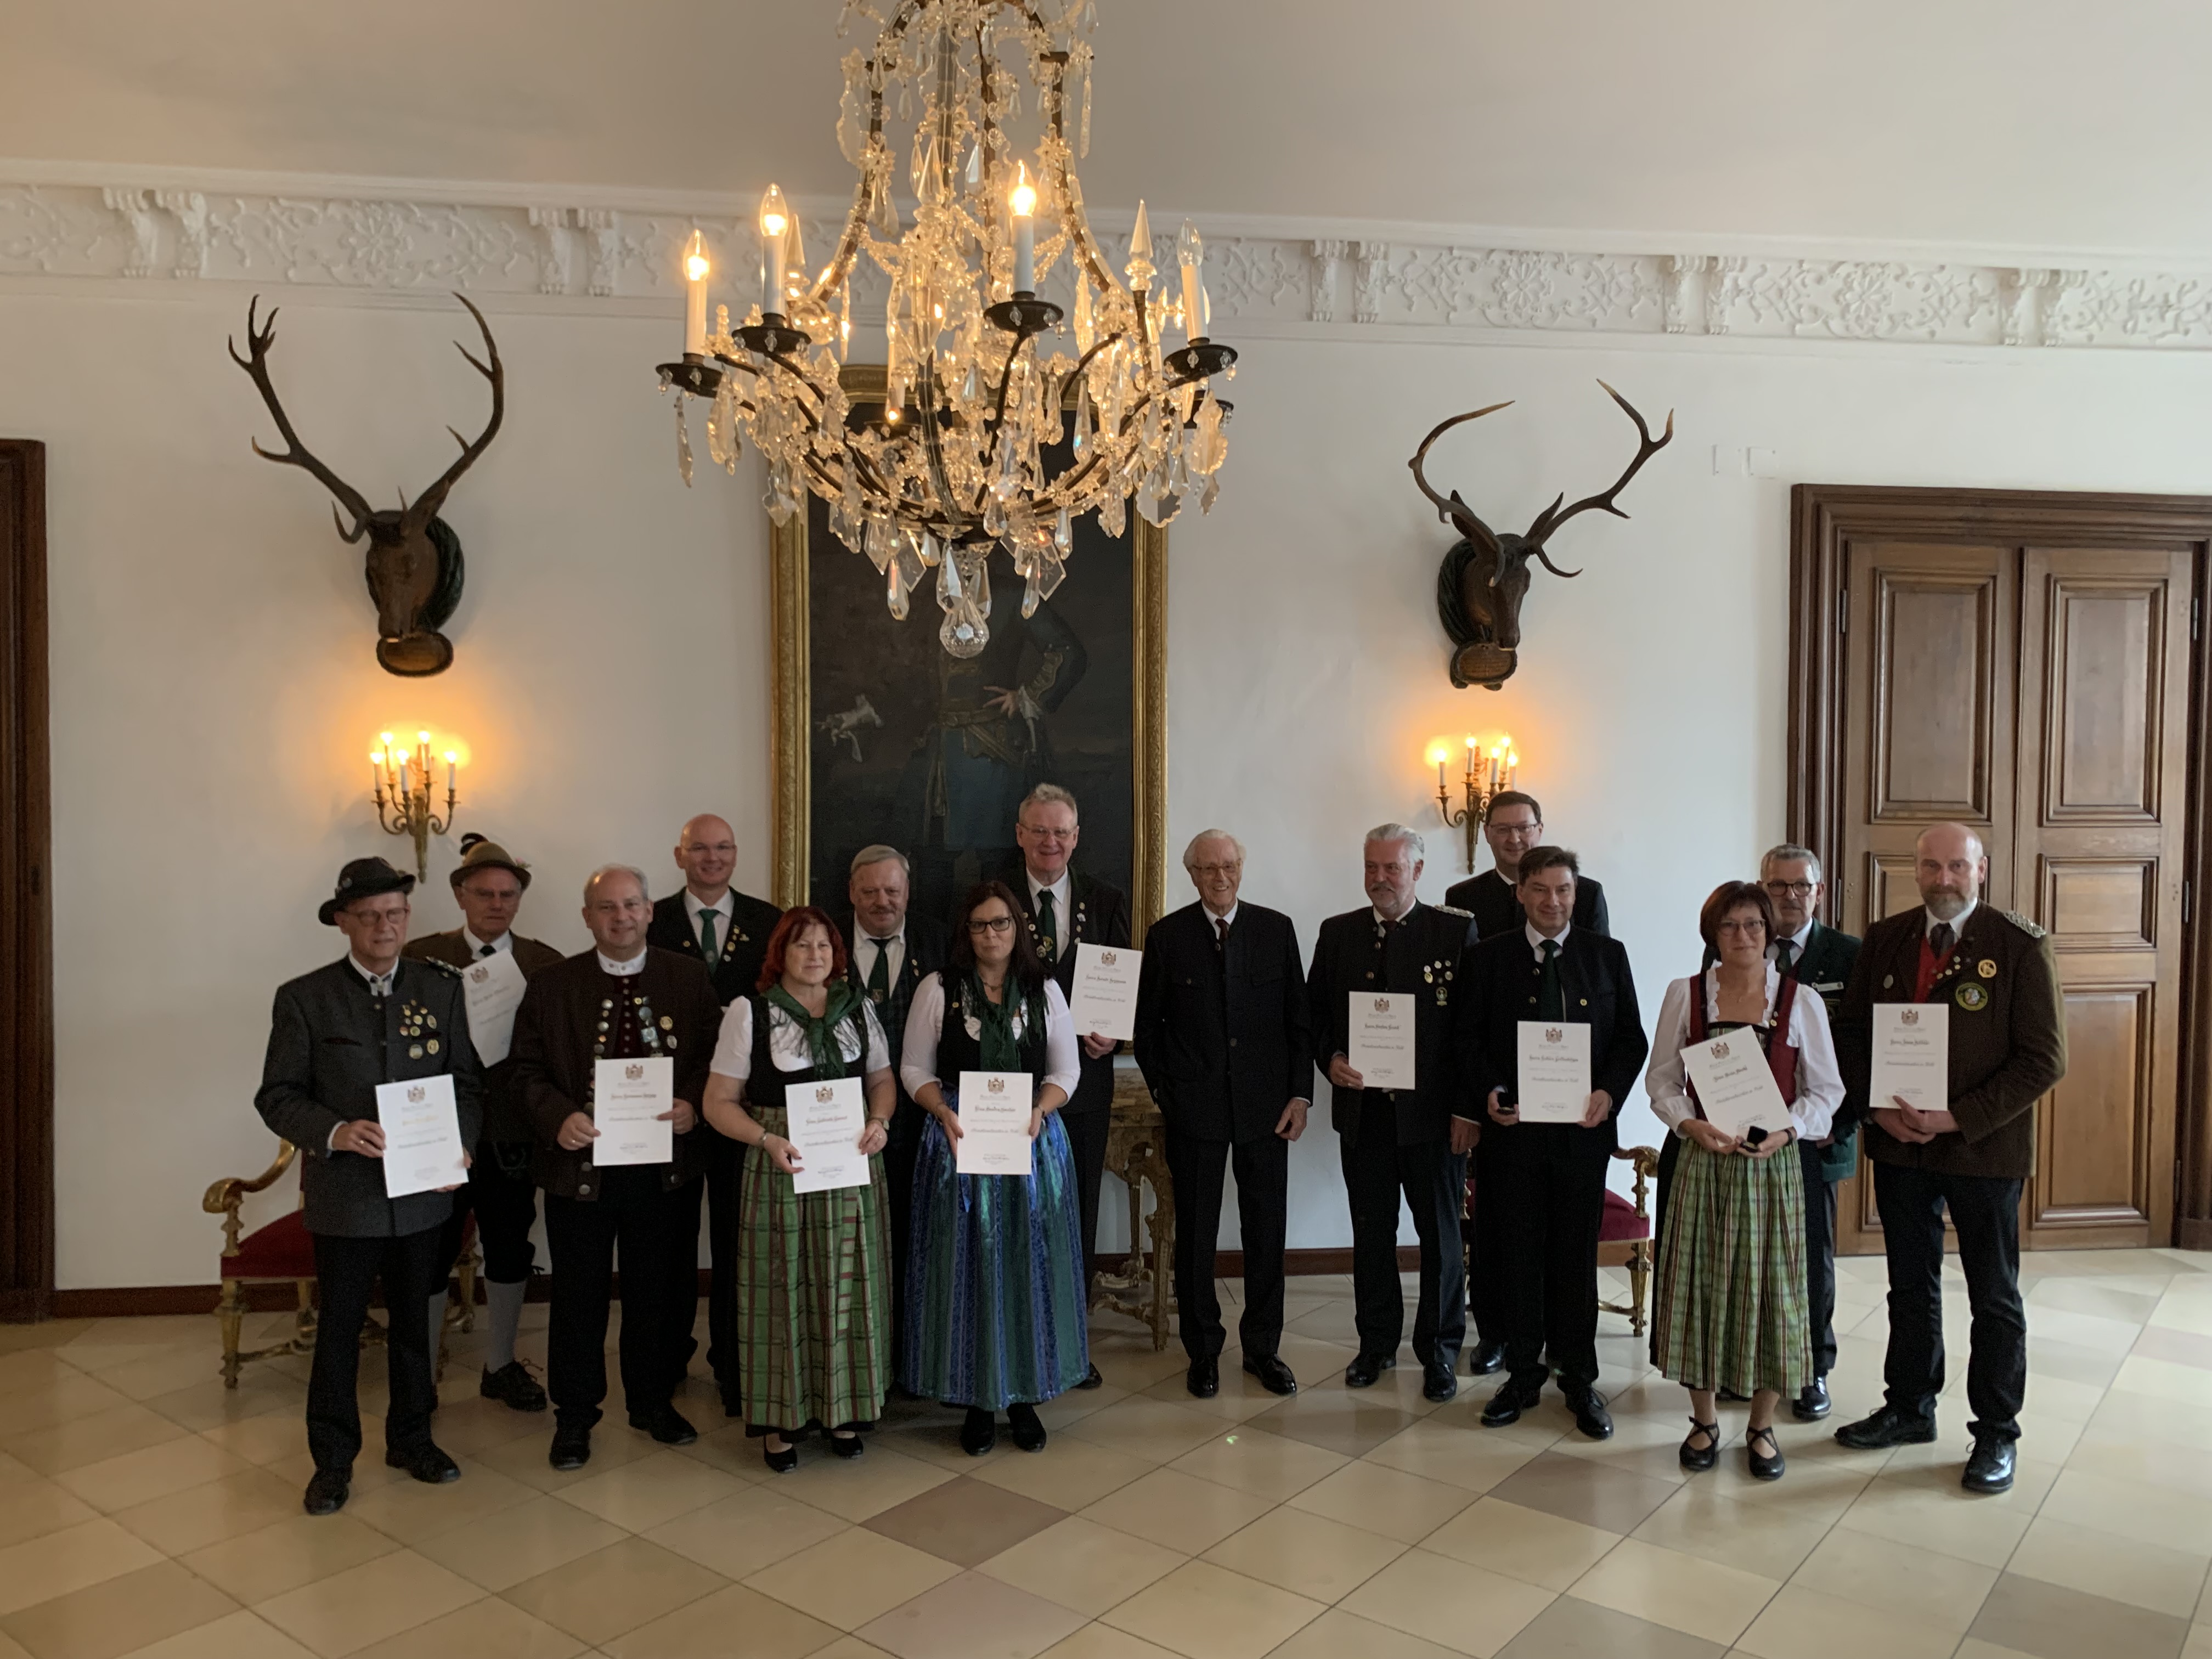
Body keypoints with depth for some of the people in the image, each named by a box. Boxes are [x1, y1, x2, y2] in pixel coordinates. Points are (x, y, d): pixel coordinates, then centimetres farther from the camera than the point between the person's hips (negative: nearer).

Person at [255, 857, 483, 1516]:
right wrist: (336, 1132, -22)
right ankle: (333, 1458, 25)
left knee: (413, 1319, 16)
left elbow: (468, 1083, 5)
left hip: (423, 1190, 2)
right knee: (339, 1327, 9)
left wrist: (458, 1146, -11)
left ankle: (412, 1438, 33)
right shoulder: (304, 998, -5)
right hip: (343, 1194, -2)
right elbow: (278, 1097, -5)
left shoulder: (442, 990, 2)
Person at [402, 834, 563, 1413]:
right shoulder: (421, 958, -3)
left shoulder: (545, 964, 1)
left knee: (510, 1251, 14)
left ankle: (501, 1365, 31)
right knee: (430, 1253, 8)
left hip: (513, 1132, 2)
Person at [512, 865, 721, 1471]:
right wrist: (558, 1119, -17)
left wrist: (692, 1104, -15)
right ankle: (574, 1416, 26)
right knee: (579, 1296, 9)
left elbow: (713, 1057, 3)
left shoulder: (688, 978, 2)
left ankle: (654, 1401, 32)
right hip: (580, 1164, -1)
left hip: (665, 1164, 1)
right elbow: (529, 1071, 1)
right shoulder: (552, 987, 0)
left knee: (659, 1291, 13)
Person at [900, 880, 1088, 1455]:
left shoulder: (1044, 990, 6)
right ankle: (978, 1401, 15)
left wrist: (1038, 1111, -12)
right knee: (968, 1265, 2)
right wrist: (946, 1114, -13)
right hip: (959, 1139, -1)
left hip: (1033, 1138, 1)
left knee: (1029, 1264, 4)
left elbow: (1065, 1069, 6)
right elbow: (915, 1068, 2)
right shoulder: (938, 988, 1)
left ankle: (1024, 1397, 18)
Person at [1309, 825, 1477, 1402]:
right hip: (1363, 1109, 3)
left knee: (1441, 1234, 9)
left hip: (1432, 1112, -3)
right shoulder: (1338, 932, 6)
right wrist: (1330, 1060, -9)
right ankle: (1377, 1343, 28)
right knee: (1371, 1232, 13)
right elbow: (1315, 1010, 11)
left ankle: (1440, 1349, 24)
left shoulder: (1457, 931, -4)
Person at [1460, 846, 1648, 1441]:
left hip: (1584, 1129, 0)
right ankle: (1523, 1375, 22)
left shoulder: (1607, 955, 4)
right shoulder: (1490, 957, 2)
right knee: (1522, 1254, 9)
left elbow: (1632, 1037, 4)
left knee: (1577, 1257, 9)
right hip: (1516, 1126, 0)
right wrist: (1490, 1091, -12)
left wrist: (1609, 1093, -11)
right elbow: (1471, 1036, 4)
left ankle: (1579, 1380, 23)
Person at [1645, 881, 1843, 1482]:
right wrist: (1691, 1124, -13)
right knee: (1700, 1282, 6)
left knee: (1769, 1286, 5)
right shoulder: (1685, 994, 2)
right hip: (1702, 1161, 1)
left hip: (1772, 1163, 0)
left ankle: (1763, 1426, 23)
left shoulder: (1802, 1001, 0)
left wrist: (1787, 1130, -13)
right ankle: (1704, 1421, 23)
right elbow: (1661, 1078, 4)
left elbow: (1825, 1088, 3)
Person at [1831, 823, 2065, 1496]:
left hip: (1984, 1146, -4)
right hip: (1898, 1143, 4)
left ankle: (1996, 1433, 24)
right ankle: (1909, 1408, 32)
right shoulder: (1884, 940, 3)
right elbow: (1855, 1031, 8)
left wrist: (1957, 1119, -18)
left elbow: (2044, 1059, -12)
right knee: (1911, 1287, 17)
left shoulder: (2021, 946, -10)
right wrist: (1876, 1108, -8)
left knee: (1994, 1298, 9)